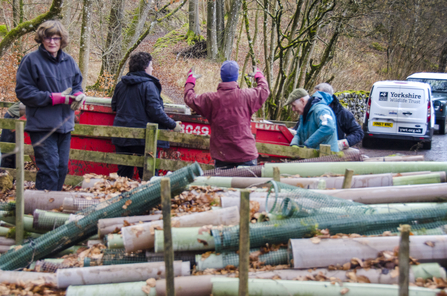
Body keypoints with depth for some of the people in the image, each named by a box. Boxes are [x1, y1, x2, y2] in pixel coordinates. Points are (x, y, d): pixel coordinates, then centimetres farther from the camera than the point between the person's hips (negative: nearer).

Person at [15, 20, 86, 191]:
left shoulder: (69, 61, 9)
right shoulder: (31, 60, -8)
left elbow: (77, 84, 19)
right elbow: (23, 92, -11)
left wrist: (79, 95, -7)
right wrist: (54, 98, -17)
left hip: (65, 124, 6)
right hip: (42, 126, -6)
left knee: (62, 168, 10)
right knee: (49, 168, -12)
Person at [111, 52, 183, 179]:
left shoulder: (121, 84, 8)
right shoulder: (148, 85, -12)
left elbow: (114, 106, 19)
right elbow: (155, 111, -17)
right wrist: (173, 125, -9)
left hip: (121, 137, 6)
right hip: (143, 137, -6)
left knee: (123, 174, 12)